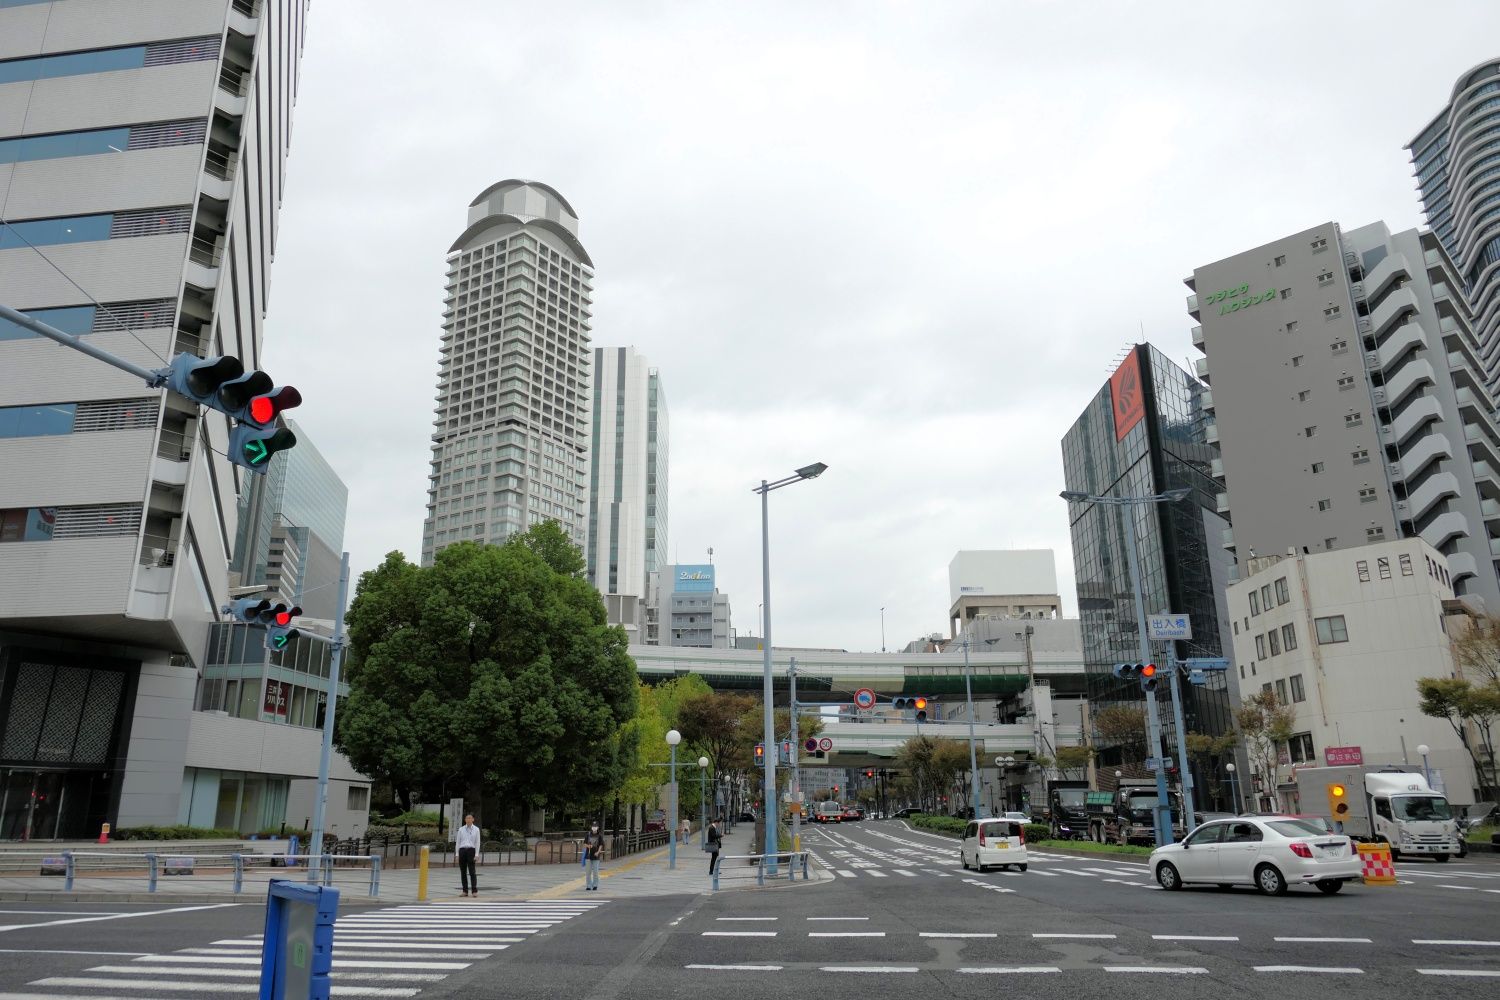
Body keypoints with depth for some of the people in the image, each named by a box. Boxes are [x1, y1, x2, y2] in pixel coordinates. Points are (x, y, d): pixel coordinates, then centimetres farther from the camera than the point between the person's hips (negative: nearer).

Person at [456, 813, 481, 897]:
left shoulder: (476, 829, 4)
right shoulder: (461, 829, 9)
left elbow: (477, 842, 2)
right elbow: (458, 842, 9)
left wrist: (476, 854, -6)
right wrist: (457, 854, 3)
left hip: (471, 850, -3)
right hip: (462, 850, 3)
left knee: (472, 872, -8)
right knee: (463, 872, 4)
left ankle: (475, 891, -4)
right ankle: (465, 891, 12)